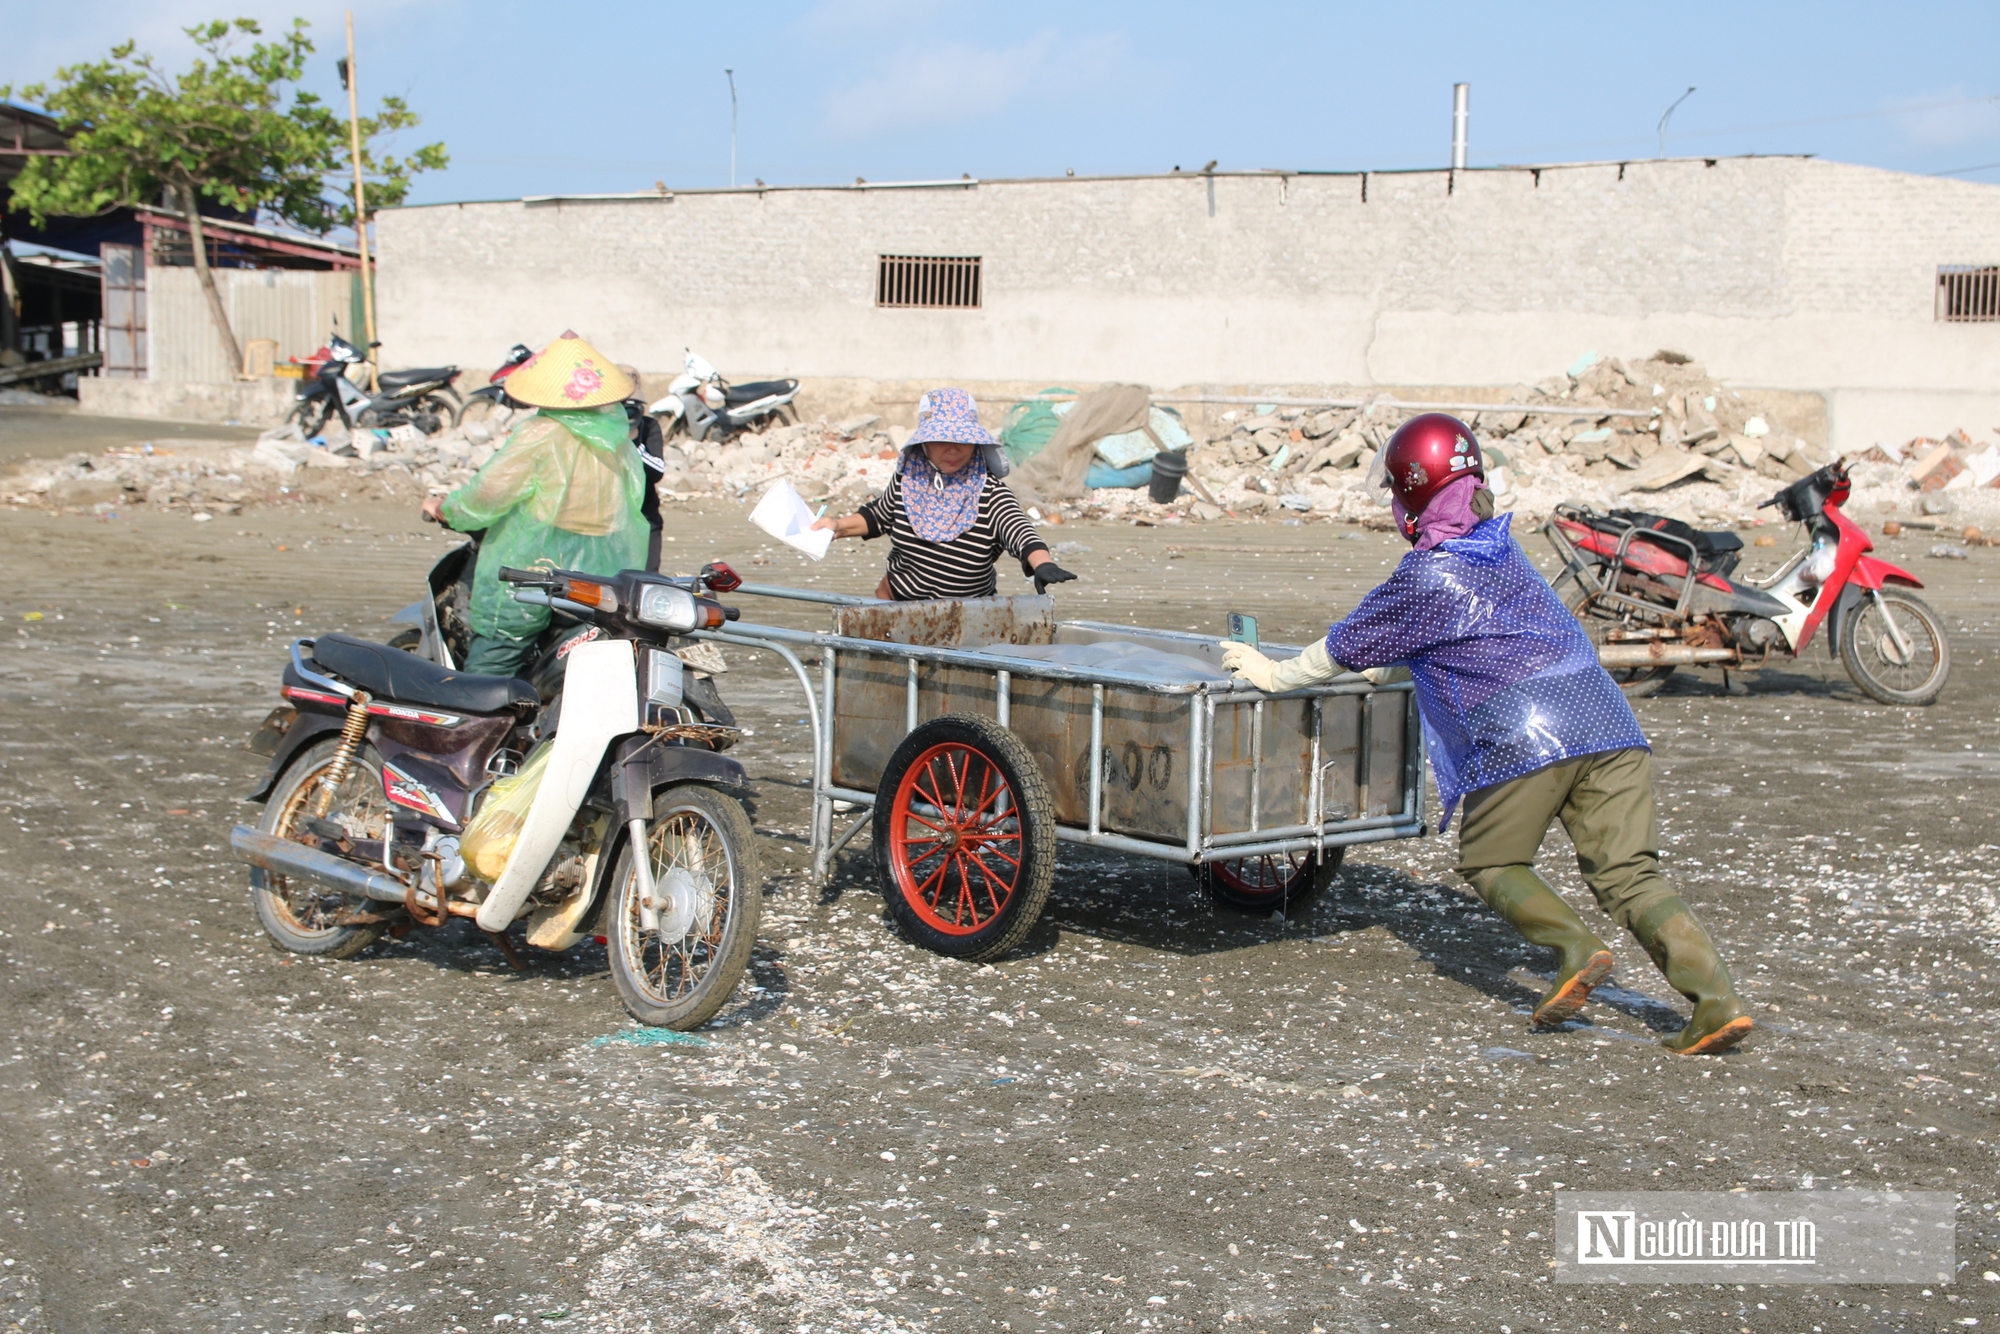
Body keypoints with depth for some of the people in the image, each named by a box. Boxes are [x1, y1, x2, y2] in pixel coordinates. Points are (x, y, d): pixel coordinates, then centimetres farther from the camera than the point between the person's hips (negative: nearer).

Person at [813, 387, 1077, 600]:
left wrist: (1042, 564, -53)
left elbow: (1019, 531, -33)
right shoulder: (908, 479, 0)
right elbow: (878, 515, 22)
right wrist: (839, 527, 6)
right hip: (895, 602, 3)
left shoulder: (990, 493, -14)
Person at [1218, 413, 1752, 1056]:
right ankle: (1716, 995, -11)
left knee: (1490, 863, 13)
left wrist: (1275, 674, 27)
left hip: (1522, 736, -6)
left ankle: (1575, 947, -9)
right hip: (1608, 721, 6)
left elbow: (1347, 646, 12)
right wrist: (1384, 664, 52)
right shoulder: (1505, 551, 23)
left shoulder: (1426, 576, 0)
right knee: (1627, 872, 5)